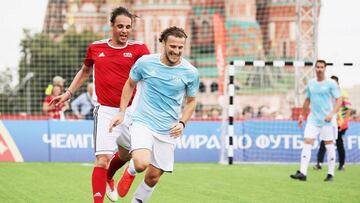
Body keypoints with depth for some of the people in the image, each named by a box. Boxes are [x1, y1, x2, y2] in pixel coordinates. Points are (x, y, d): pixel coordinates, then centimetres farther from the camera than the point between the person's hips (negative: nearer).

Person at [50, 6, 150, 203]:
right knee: (103, 158, -12)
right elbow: (85, 71, 23)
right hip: (105, 111, -1)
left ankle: (108, 178, 45)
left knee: (127, 154, 14)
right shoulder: (95, 48, 6)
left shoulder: (138, 48, -1)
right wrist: (68, 93, 21)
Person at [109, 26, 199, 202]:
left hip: (167, 130, 2)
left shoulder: (191, 73, -4)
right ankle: (131, 170, 12)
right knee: (141, 164, -25)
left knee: (154, 175, 4)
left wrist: (182, 123, -4)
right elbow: (130, 84, 11)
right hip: (142, 123, -2)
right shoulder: (145, 62, -7)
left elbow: (191, 101, 12)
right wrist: (121, 113, 7)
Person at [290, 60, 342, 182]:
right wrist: (302, 115, 21)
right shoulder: (311, 83, 11)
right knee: (307, 143, -7)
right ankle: (302, 173, -12)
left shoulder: (331, 84, -4)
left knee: (329, 145, 2)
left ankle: (330, 174, 11)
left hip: (327, 120, -4)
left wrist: (332, 114, -20)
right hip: (313, 119, 4)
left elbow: (338, 100, -7)